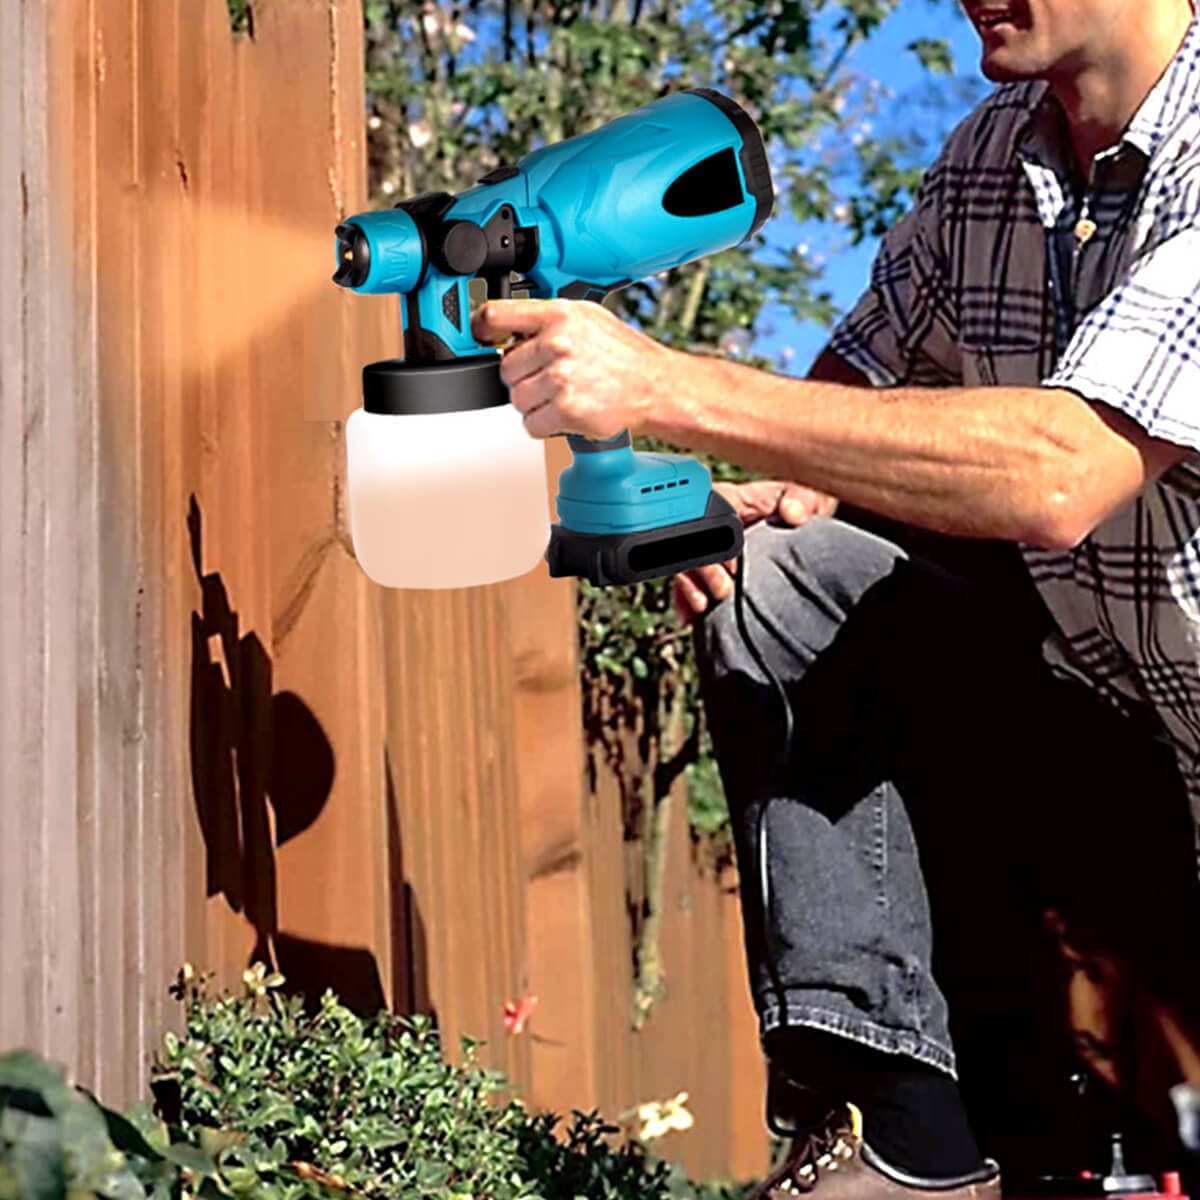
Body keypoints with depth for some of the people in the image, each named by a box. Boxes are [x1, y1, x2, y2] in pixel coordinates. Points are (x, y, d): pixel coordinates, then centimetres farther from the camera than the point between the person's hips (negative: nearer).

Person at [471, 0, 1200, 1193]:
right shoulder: (993, 155, 4)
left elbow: (1061, 477, -33)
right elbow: (870, 374, 18)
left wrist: (669, 386, -32)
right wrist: (777, 494, -7)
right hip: (1101, 710, 7)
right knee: (777, 586, -5)